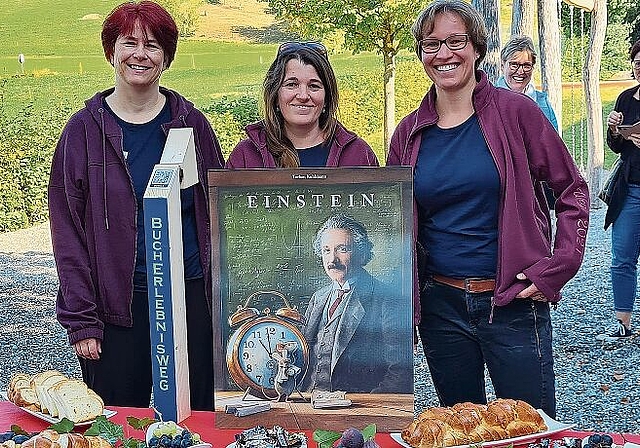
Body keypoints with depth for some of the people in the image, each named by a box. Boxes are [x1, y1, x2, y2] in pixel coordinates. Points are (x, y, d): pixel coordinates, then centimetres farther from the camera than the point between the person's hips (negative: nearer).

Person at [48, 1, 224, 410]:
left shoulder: (191, 123, 5)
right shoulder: (85, 130, 1)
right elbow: (68, 229, 0)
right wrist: (80, 319, -6)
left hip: (192, 296, 2)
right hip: (116, 304, -1)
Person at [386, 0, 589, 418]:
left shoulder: (514, 111, -4)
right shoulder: (410, 132, 5)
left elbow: (572, 190, 0)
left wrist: (556, 270, -8)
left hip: (513, 304, -3)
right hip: (441, 305, 3)